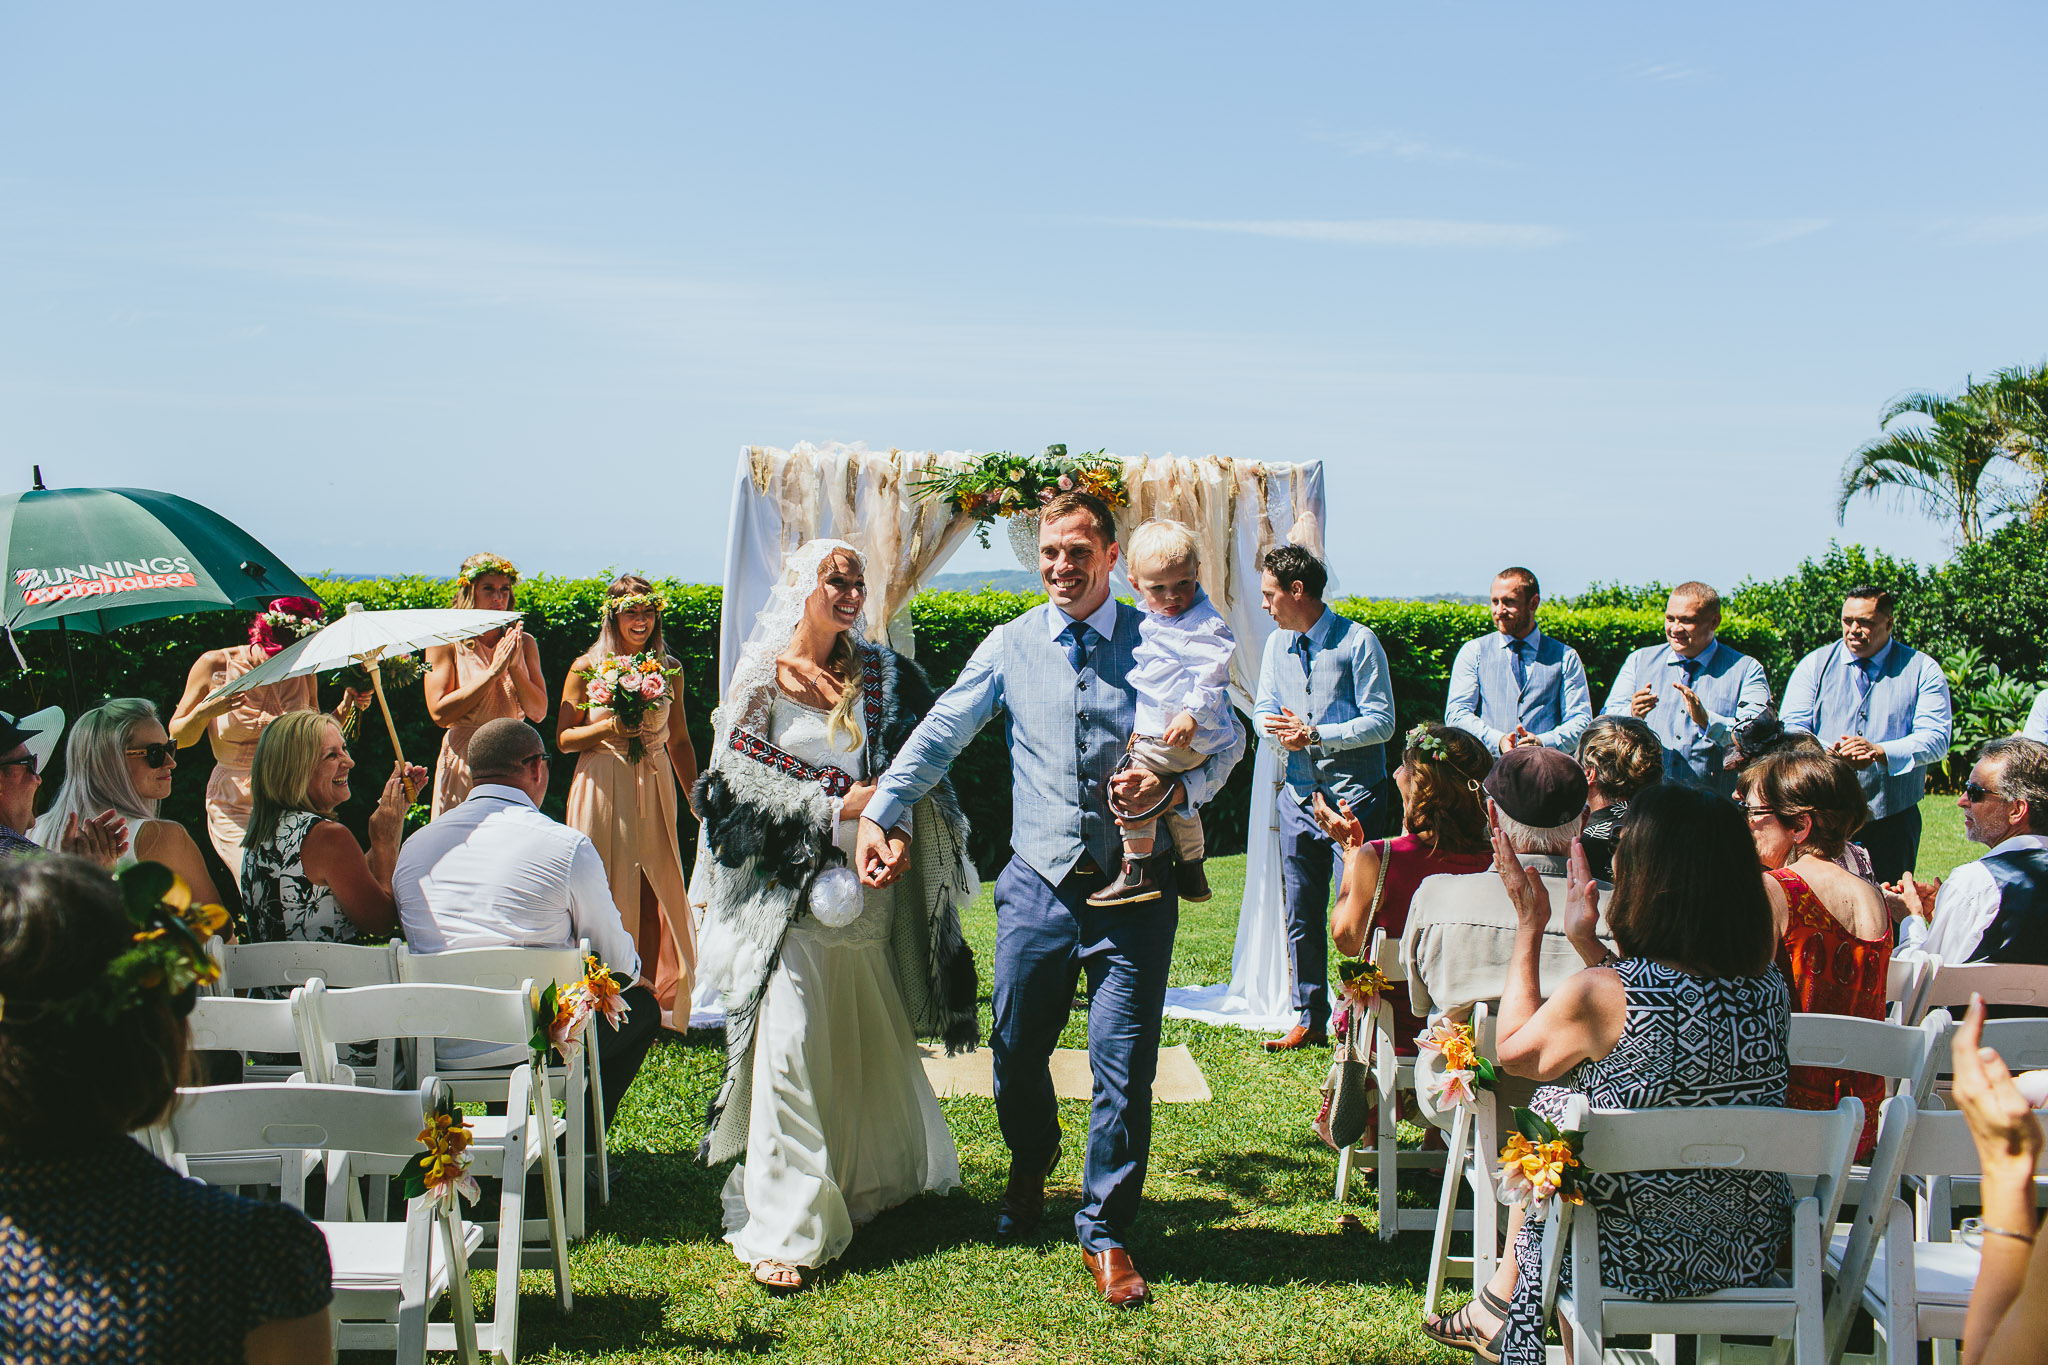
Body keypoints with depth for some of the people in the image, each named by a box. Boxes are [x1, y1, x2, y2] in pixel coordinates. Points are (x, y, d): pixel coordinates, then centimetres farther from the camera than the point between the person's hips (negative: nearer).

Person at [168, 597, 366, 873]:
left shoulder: (302, 673, 2)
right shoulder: (215, 665, -5)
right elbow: (175, 738, 2)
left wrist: (344, 710, -2)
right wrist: (203, 713, -18)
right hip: (235, 809, -2)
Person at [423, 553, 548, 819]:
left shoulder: (524, 643, 8)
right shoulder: (446, 641, -2)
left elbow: (538, 712, 2)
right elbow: (440, 713, -11)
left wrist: (513, 666, -12)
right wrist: (493, 670, -14)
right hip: (463, 761, -3)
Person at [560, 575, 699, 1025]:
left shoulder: (670, 668, 8)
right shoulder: (586, 668, -1)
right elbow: (563, 738, 2)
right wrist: (610, 728, -14)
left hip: (654, 790, 3)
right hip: (602, 790, -3)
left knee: (659, 896, 0)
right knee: (605, 892, -3)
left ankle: (659, 1006, 10)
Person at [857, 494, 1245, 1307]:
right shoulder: (1011, 646, 4)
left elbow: (1227, 739, -1)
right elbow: (941, 732, 6)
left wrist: (1175, 786, -21)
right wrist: (883, 812, -4)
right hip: (1037, 884, 2)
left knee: (1123, 1070, 1)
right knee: (1016, 1051, 13)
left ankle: (1106, 1232, 20)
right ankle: (1030, 1168, 45)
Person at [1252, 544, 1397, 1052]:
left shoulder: (1358, 641, -8)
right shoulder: (1276, 645, 11)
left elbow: (1381, 722, -10)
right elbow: (1264, 710, 15)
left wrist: (1314, 734, -18)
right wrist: (1279, 729, -9)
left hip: (1354, 795, -6)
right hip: (1299, 796, 6)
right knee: (1301, 914, 9)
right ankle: (1310, 1020, 19)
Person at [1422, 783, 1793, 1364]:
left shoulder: (1598, 995, -24)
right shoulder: (1772, 991, -8)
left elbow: (1513, 1051, -2)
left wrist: (1529, 926, 6)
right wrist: (1584, 938, 17)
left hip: (1635, 1256, -5)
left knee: (1548, 1100, 21)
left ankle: (1500, 1302, 42)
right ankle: (1499, 1305, 41)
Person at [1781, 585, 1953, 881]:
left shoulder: (1922, 670, 4)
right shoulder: (1815, 665, 6)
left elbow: (1935, 738, -7)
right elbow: (1791, 730, -3)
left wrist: (1879, 752, -25)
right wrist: (1834, 753, -23)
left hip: (1892, 820, 0)